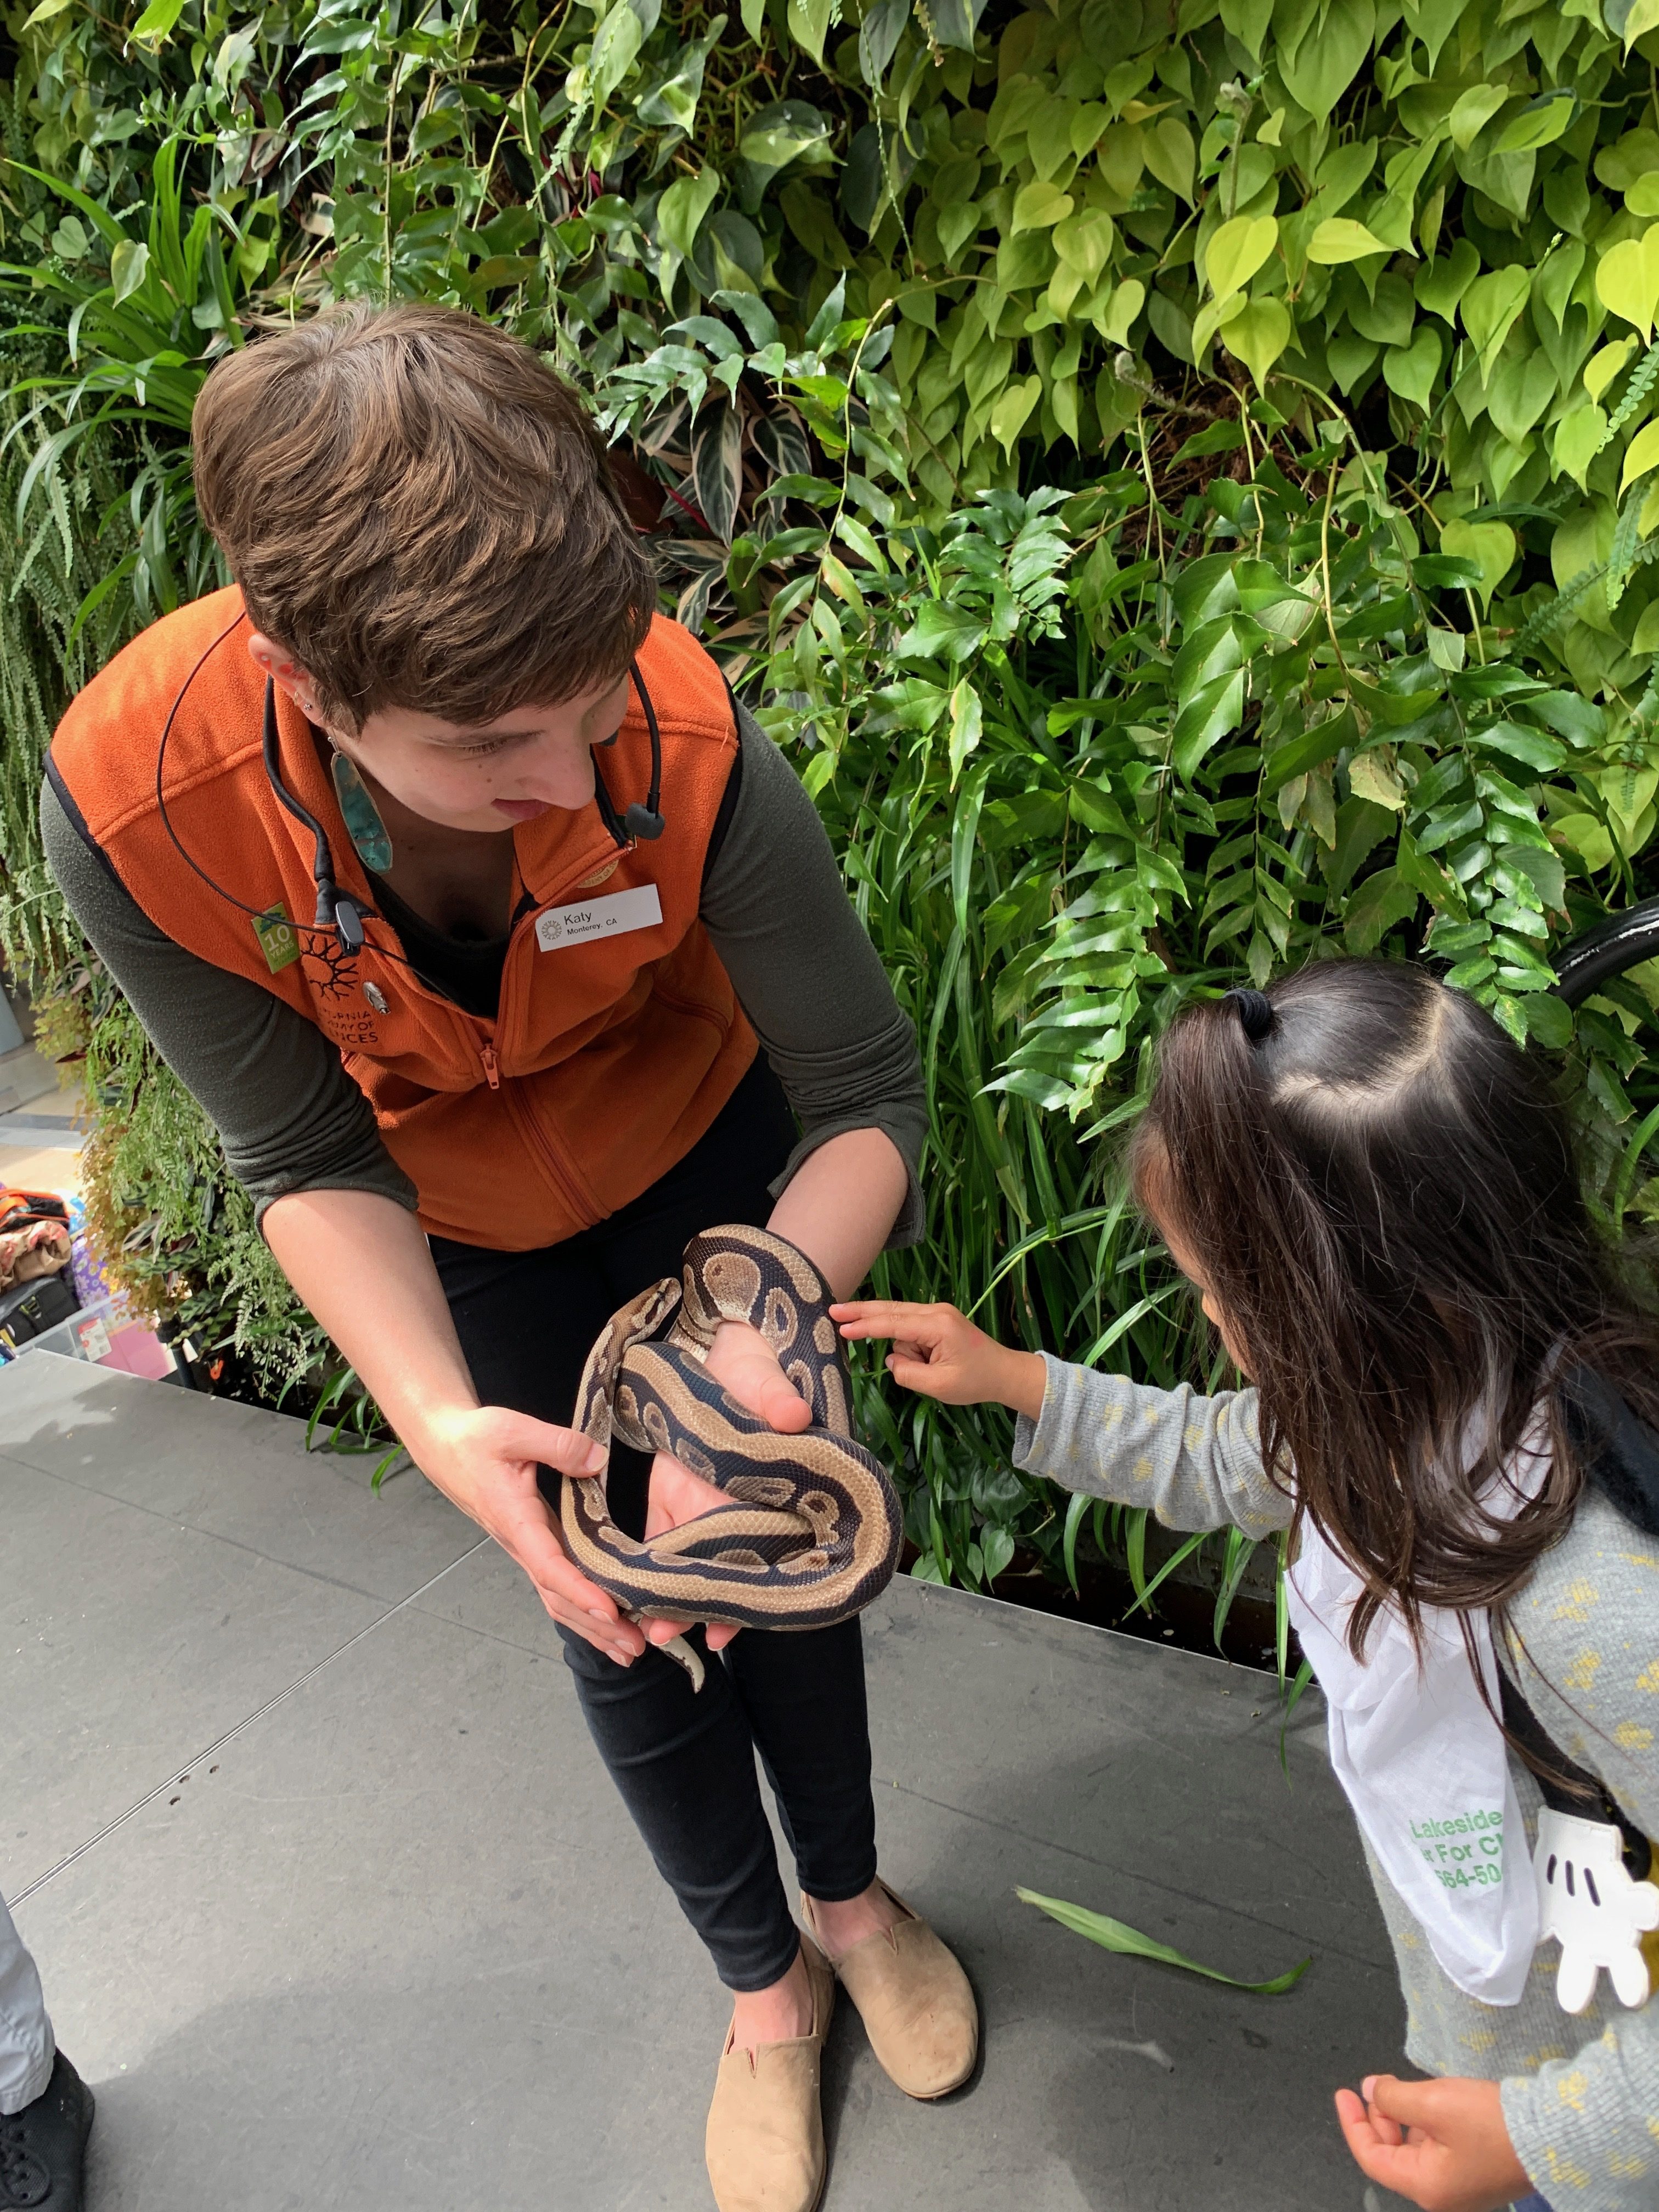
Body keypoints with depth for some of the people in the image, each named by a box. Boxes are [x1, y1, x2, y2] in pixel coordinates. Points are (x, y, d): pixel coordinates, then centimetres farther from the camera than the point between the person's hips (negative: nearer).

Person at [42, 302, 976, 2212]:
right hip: (470, 1233, 1)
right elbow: (311, 1164, -22)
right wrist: (435, 1418, -37)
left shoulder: (685, 734, -37)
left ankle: (854, 1899, 46)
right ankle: (763, 1982, 41)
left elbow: (868, 1096, -27)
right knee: (615, 1618, 11)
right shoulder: (130, 800, -35)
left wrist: (761, 1338, -45)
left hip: (712, 1152, 0)